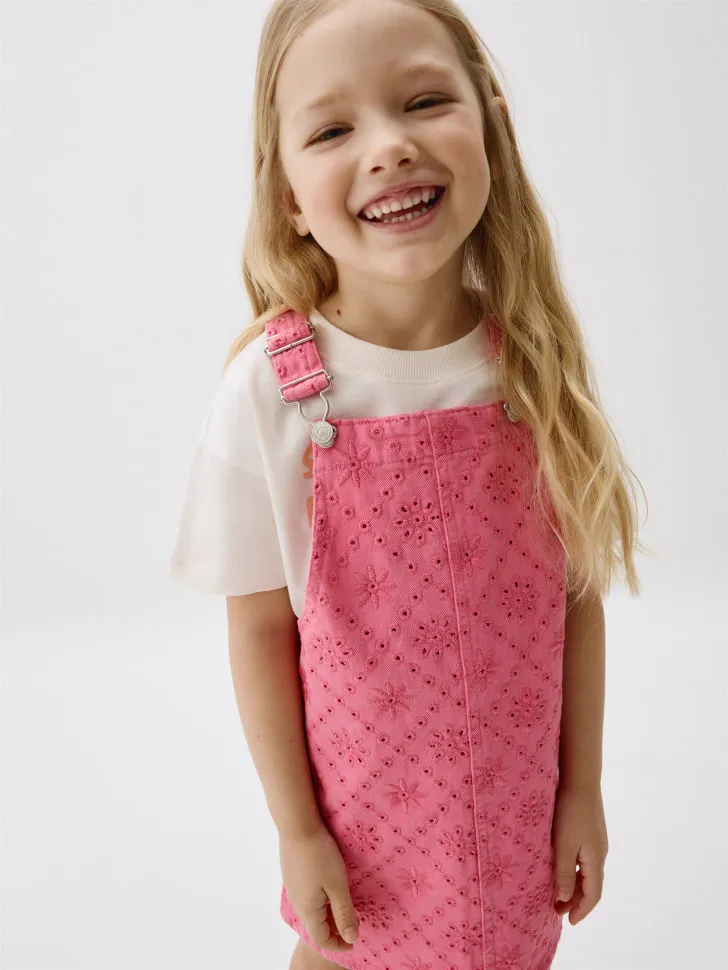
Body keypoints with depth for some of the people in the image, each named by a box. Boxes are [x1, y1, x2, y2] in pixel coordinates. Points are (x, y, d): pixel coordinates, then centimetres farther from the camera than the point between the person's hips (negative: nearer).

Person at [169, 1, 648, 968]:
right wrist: (297, 829, -5)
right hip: (364, 802, -1)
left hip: (517, 801, 2)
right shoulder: (270, 390, -18)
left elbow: (579, 596, -3)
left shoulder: (542, 369, -11)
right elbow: (260, 632, -10)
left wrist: (582, 788, 2)